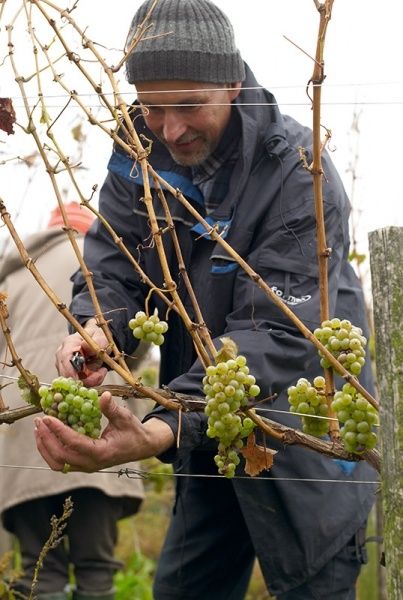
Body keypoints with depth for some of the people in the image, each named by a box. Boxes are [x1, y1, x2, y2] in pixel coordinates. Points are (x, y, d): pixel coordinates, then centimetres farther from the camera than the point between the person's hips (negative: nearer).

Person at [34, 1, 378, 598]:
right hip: (206, 422, 6)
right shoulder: (139, 155, -5)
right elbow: (112, 267, -5)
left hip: (303, 421, -5)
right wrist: (95, 328, -32)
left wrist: (160, 432, -46)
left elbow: (276, 334, -31)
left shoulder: (299, 175, -24)